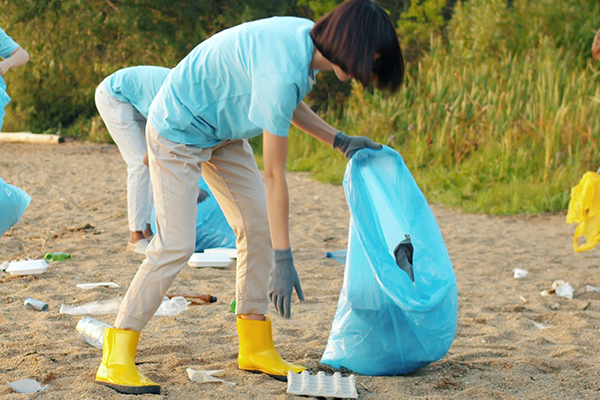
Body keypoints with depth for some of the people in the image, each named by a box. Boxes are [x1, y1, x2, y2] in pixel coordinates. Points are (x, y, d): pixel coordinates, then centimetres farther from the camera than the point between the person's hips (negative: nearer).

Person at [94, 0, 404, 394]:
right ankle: (116, 358, -9)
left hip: (224, 132, 9)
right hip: (178, 130, -9)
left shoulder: (310, 37, -8)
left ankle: (256, 347, 12)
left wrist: (340, 141, 7)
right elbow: (274, 174, -33)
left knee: (259, 226, 4)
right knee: (176, 244, -16)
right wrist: (284, 261, -29)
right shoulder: (281, 70, -36)